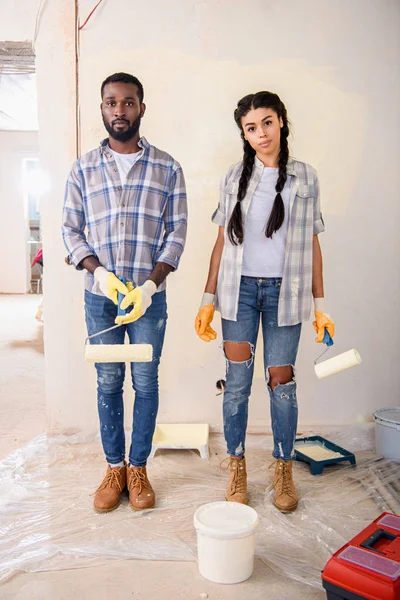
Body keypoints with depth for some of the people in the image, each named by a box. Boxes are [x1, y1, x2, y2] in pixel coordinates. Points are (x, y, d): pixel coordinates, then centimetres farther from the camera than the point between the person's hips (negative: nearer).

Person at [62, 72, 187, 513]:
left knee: (145, 383, 6)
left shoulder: (167, 169, 1)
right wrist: (100, 272, -12)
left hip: (149, 295, -1)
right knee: (108, 383, 10)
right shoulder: (83, 168, 5)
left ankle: (138, 468, 24)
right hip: (99, 295, 1)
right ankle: (114, 467, 26)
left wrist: (149, 285, -14)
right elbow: (71, 229, 5)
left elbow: (176, 234, -2)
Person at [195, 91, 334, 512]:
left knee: (282, 381, 2)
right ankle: (237, 468, 21)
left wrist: (321, 304, 2)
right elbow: (222, 241, 7)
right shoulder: (234, 177, 7)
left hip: (284, 291, 0)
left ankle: (283, 470, 22)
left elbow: (312, 243, 6)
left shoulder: (305, 178, 6)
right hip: (240, 288, 1)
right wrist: (208, 299, 2)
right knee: (237, 381, 2)